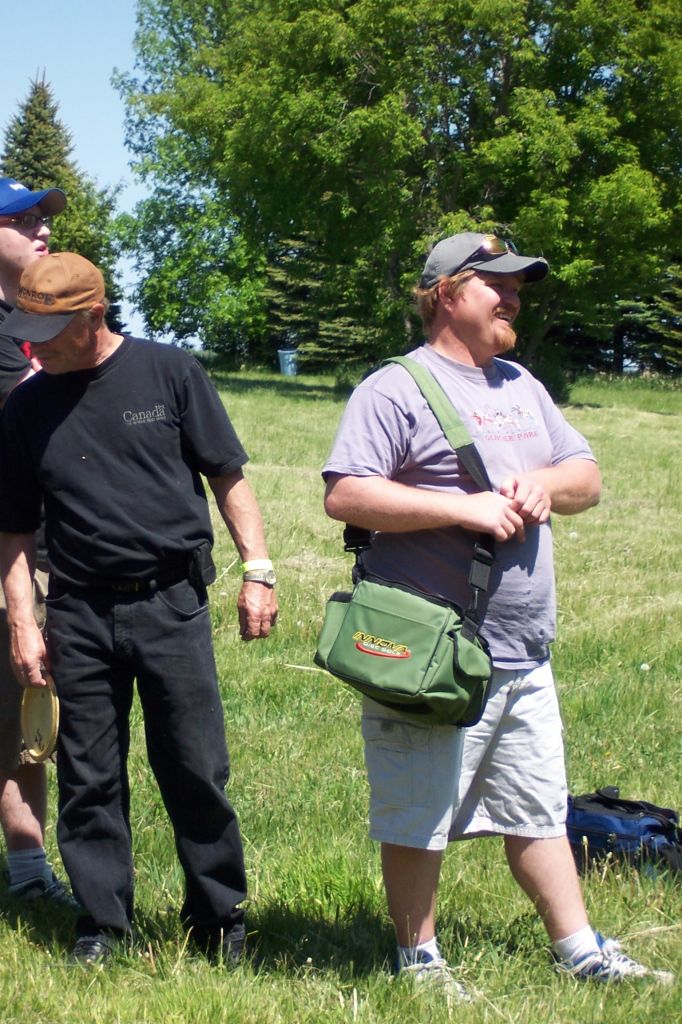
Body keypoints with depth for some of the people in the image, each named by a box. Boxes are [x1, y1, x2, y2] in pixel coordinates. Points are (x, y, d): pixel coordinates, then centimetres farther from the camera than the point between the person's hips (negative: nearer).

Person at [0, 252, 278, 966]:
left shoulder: (169, 373, 0)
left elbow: (228, 477, 4)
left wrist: (257, 571, -2)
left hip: (172, 603, -2)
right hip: (80, 613, 2)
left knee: (196, 772, 1)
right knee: (88, 779, 6)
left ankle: (219, 919, 16)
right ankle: (102, 925, 19)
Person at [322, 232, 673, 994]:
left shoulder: (522, 387, 16)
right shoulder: (396, 390, -10)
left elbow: (587, 479, 18)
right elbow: (345, 495, -20)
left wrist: (548, 483, -6)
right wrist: (464, 508, -21)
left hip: (523, 657, 8)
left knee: (539, 811, 16)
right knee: (417, 820, 5)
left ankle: (581, 953, 26)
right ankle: (419, 960, 19)